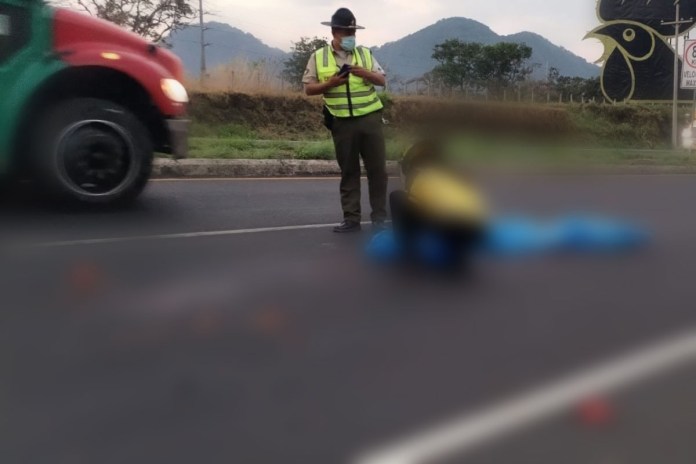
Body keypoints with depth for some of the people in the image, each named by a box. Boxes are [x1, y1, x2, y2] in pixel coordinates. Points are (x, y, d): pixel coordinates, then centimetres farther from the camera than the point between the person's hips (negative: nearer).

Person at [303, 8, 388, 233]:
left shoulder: (365, 53, 9)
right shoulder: (318, 57, 5)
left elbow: (382, 80, 7)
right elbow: (308, 88, 3)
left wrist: (366, 73, -12)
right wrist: (329, 83, -14)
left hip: (370, 118, 1)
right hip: (342, 123, -1)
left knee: (377, 168, 1)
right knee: (348, 171, 5)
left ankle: (379, 217, 9)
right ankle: (351, 218, 11)